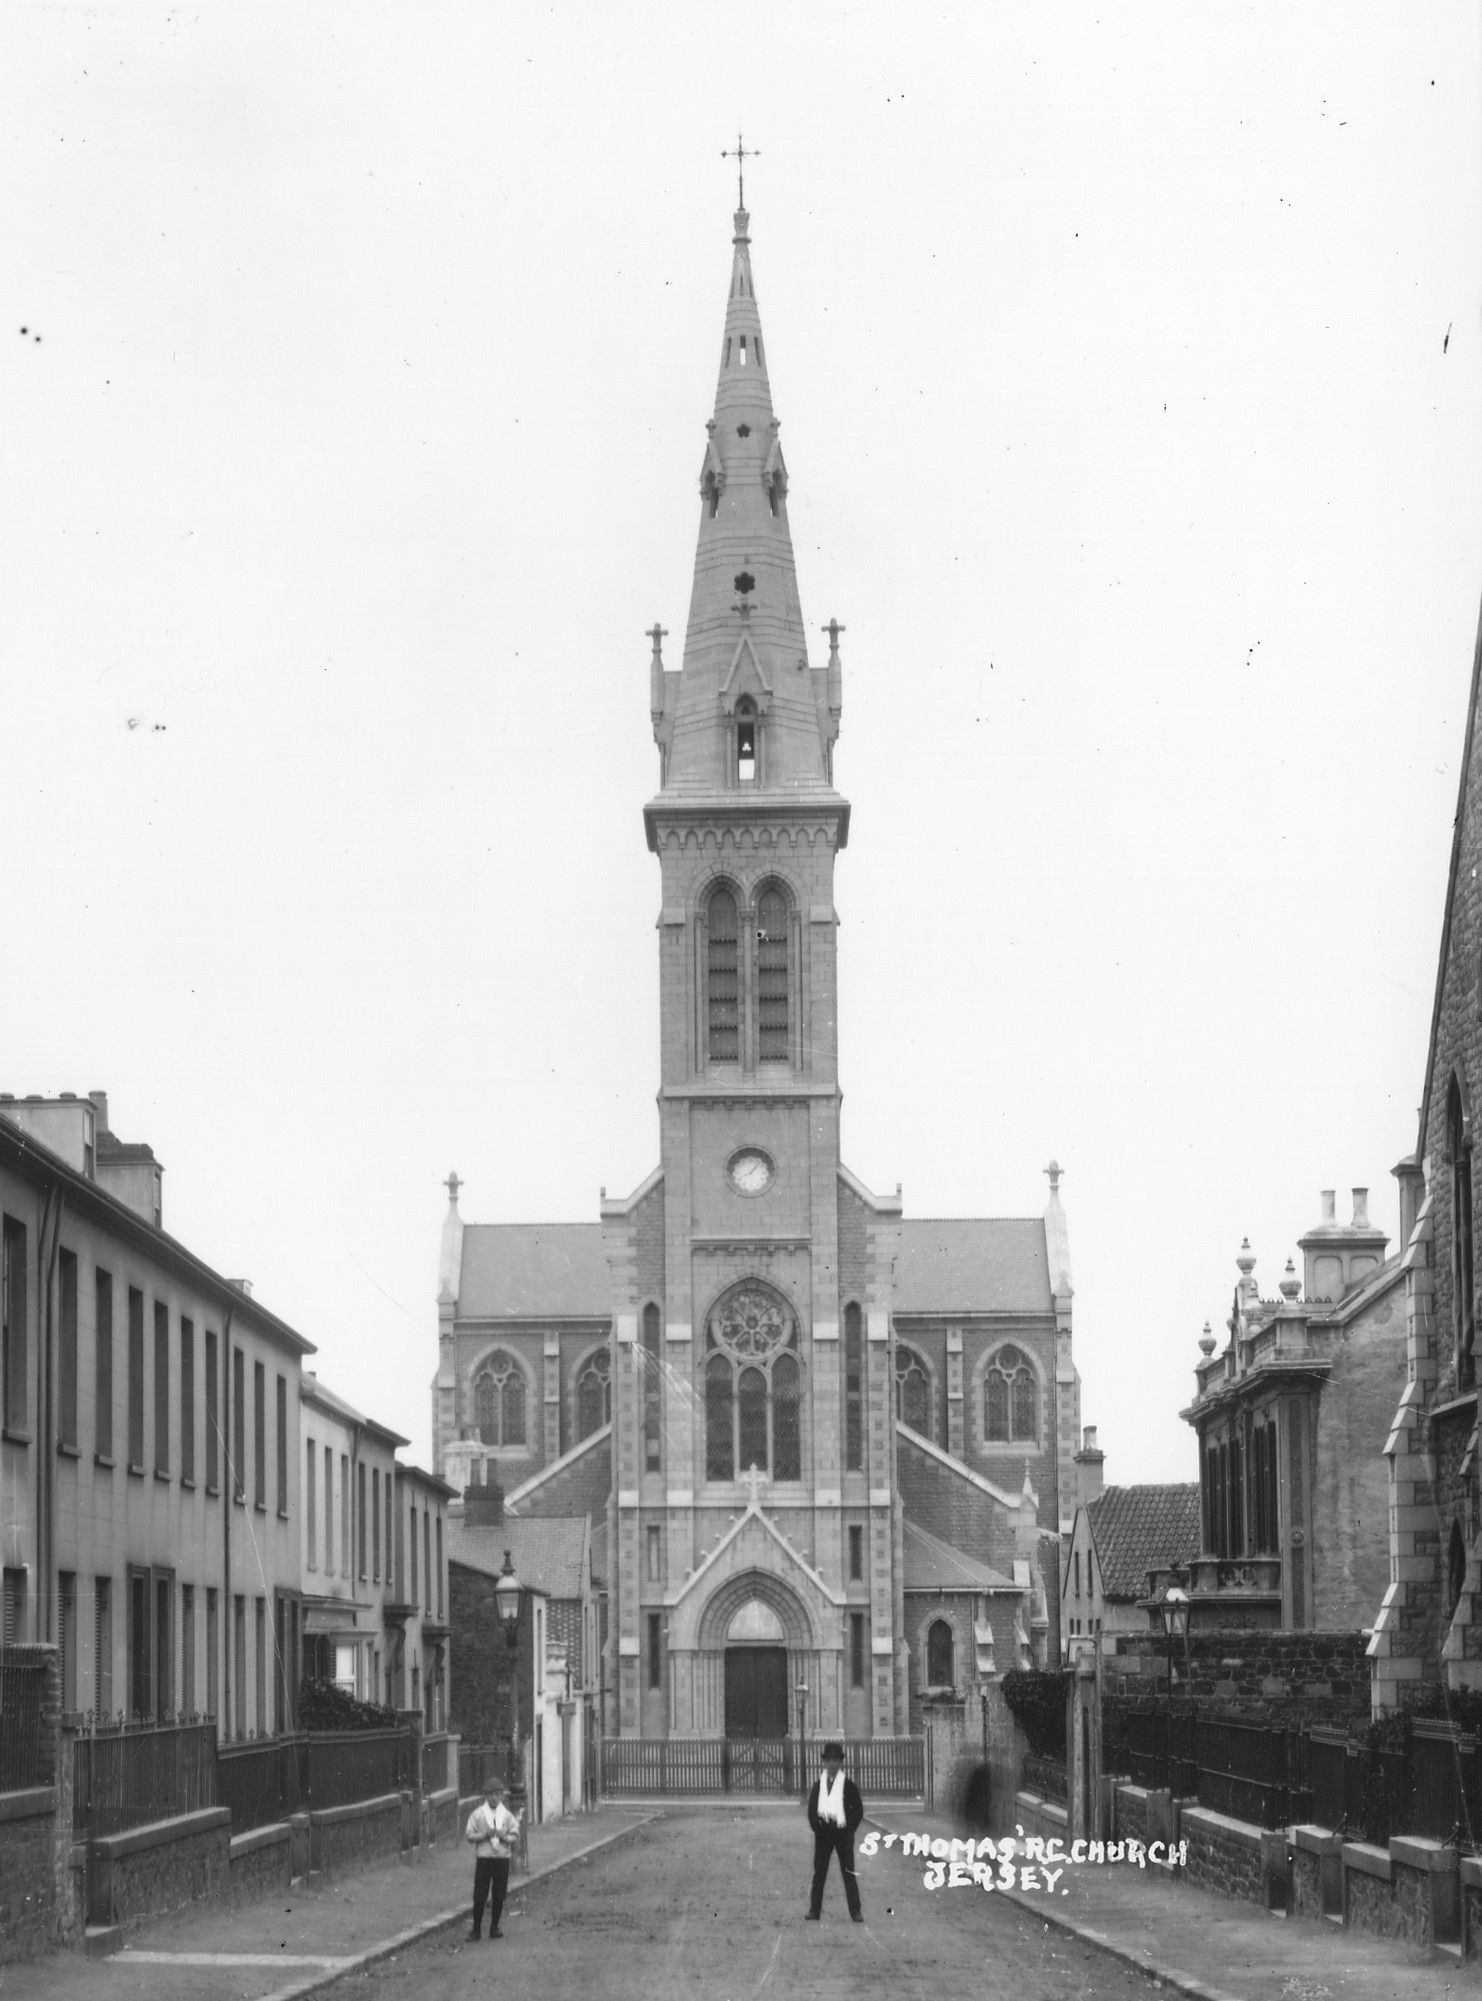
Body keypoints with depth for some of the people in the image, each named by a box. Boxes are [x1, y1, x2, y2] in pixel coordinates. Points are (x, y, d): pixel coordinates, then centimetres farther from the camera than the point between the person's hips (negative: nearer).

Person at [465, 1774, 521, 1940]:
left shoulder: (507, 1815, 7)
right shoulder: (477, 1814, 1)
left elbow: (515, 1836, 6)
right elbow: (468, 1835, -1)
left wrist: (504, 1837, -14)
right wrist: (484, 1835, -15)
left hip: (502, 1858, 2)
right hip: (483, 1858, -2)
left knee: (499, 1895, 4)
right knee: (479, 1895, -2)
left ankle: (494, 1928, 16)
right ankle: (476, 1928, 6)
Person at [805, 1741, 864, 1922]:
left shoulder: (848, 1785, -1)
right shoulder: (818, 1785, 6)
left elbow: (858, 1810, 2)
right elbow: (811, 1809, 9)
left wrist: (849, 1829, -6)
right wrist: (816, 1827, -3)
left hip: (843, 1833, -2)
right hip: (823, 1833, 2)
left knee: (849, 1873, -2)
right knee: (819, 1872, 4)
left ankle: (855, 1911, 0)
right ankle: (815, 1909, 8)